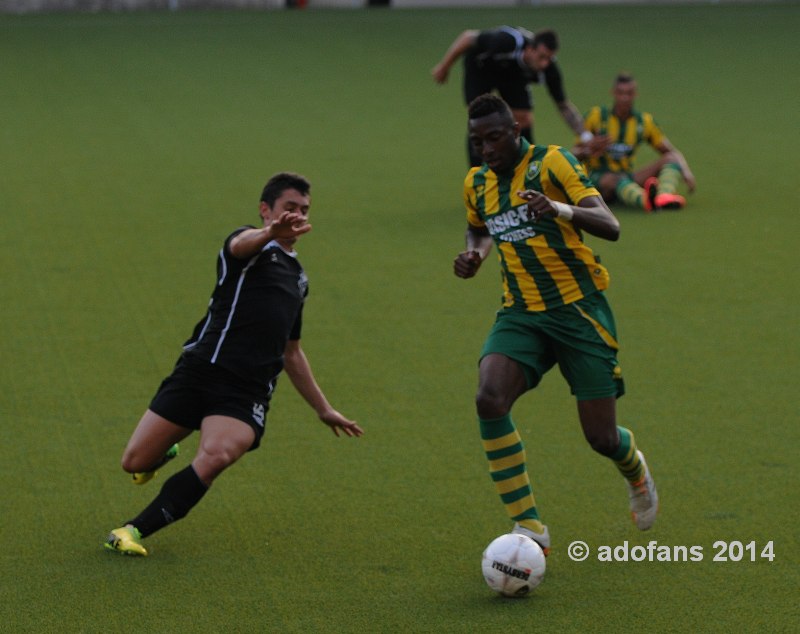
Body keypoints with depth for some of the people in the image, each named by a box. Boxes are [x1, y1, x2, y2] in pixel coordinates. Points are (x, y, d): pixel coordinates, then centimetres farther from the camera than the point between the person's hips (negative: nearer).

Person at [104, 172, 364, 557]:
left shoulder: (297, 278, 24)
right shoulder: (252, 247, 4)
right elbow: (241, 244, -25)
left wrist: (324, 409, 36)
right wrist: (270, 233, -50)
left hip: (248, 391, 4)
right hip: (201, 367, -3)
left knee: (217, 456, -28)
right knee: (135, 462, -2)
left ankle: (136, 530, -20)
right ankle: (164, 452, 37)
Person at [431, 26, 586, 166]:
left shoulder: (548, 67, -31)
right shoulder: (506, 42, -44)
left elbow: (564, 106, -18)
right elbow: (468, 37, -28)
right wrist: (444, 66, -18)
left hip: (514, 73, 3)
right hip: (480, 67, -3)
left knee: (524, 119, -8)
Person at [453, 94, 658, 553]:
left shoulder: (552, 162, -9)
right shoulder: (477, 184, 9)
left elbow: (610, 227, -19)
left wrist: (558, 209, -39)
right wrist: (474, 254, 9)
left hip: (578, 308, -4)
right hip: (522, 313, 4)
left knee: (602, 438, -3)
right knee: (490, 400, -25)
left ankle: (635, 469, 38)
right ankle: (529, 528, -18)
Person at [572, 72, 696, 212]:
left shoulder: (644, 121, 9)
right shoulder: (597, 116, 2)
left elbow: (673, 152, 9)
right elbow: (575, 153, 2)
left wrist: (686, 171, -11)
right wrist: (591, 148, -21)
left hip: (627, 177, 4)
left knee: (671, 158, -17)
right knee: (618, 179, -40)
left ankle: (665, 196, -51)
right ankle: (645, 200, -75)